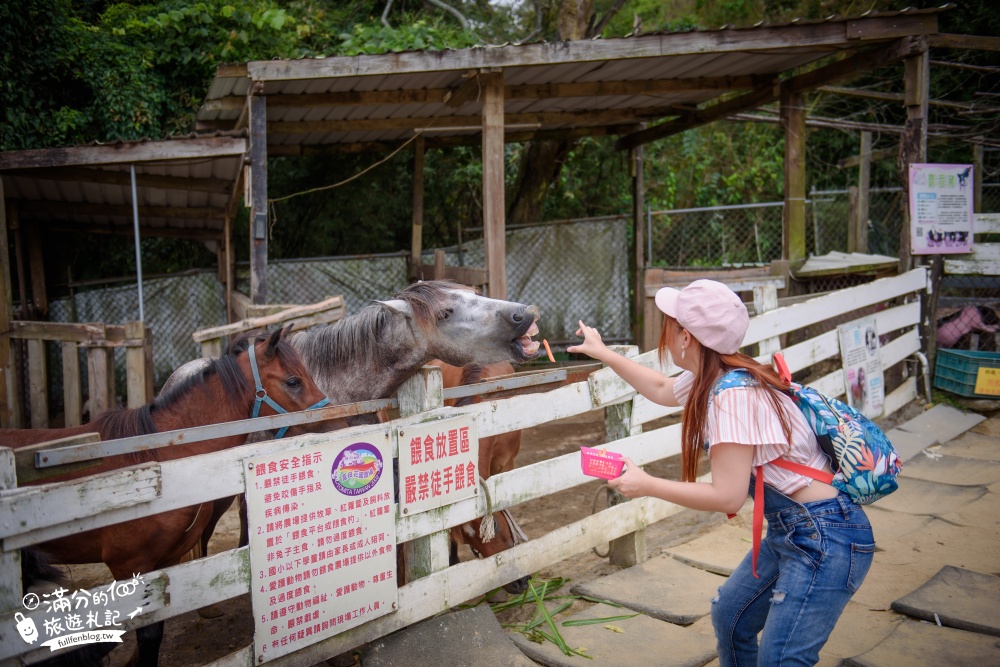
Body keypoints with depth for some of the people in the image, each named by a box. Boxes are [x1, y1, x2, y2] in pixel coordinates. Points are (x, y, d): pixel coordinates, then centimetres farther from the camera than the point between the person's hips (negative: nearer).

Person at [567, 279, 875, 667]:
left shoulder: (734, 395, -25)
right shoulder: (707, 379, 2)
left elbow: (727, 496, -24)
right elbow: (662, 390, 24)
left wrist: (646, 484, -14)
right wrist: (602, 353, 31)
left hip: (826, 539, -10)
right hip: (790, 531, 10)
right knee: (730, 616, 19)